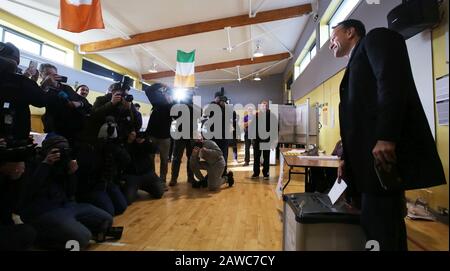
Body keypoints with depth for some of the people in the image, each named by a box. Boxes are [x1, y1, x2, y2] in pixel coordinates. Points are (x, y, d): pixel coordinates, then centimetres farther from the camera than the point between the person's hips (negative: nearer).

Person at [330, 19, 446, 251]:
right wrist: (347, 157, 14)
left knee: (379, 228, -5)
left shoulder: (377, 38, 6)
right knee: (380, 226, 14)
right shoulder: (356, 64, 30)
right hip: (369, 157, 9)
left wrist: (386, 137, -25)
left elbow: (393, 81, -14)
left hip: (385, 152, -9)